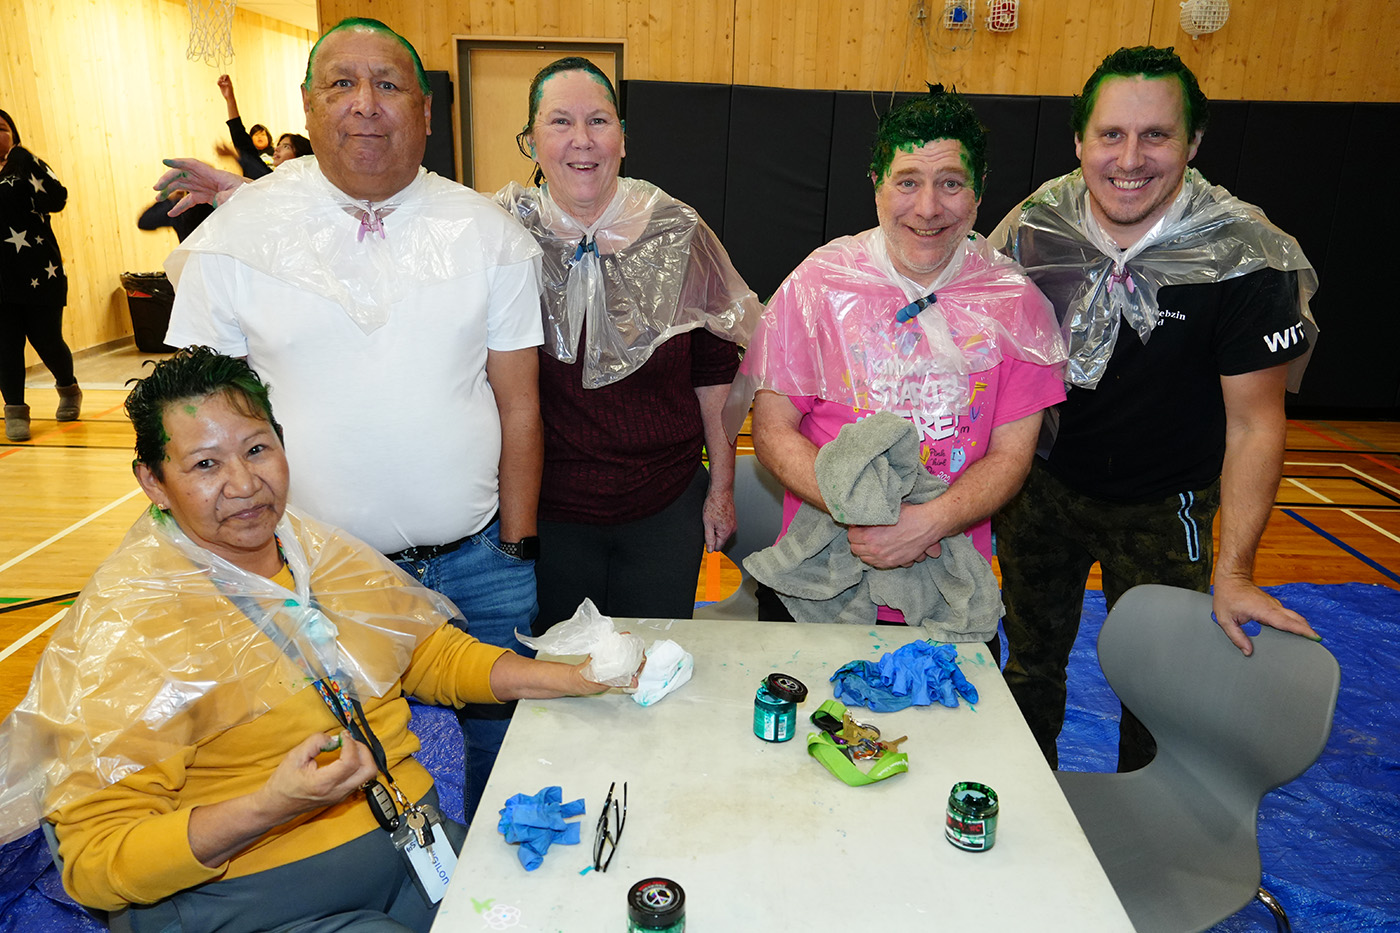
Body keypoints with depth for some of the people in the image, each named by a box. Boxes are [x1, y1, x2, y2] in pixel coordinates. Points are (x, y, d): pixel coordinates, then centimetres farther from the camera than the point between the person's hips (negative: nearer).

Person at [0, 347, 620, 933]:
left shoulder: (325, 553, 5)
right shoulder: (119, 630, -15)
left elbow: (434, 653, 17)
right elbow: (96, 862, -15)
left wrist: (567, 678, 3)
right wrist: (271, 807, -31)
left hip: (415, 849, 6)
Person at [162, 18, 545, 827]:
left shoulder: (491, 235, 0)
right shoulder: (235, 236, -3)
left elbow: (518, 405, 1)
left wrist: (516, 551, 0)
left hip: (475, 569, 1)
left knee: (493, 758, 15)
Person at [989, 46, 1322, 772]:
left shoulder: (1245, 258, -20)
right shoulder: (1034, 228, -12)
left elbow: (1255, 422, -16)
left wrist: (1235, 572, -19)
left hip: (1161, 507, -2)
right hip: (1042, 483, 3)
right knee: (1031, 659, 18)